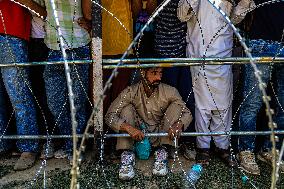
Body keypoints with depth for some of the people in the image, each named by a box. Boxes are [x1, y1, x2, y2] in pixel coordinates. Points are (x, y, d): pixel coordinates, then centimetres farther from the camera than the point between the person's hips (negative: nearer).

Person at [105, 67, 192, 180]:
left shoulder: (169, 91, -10)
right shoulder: (130, 92, -14)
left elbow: (187, 113, -8)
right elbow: (109, 116, -19)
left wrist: (179, 124, -33)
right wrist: (128, 127, -39)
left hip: (161, 138, 1)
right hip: (137, 137, -1)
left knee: (176, 105, -16)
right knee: (127, 108, -21)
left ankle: (161, 152, -22)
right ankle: (127, 155, -25)